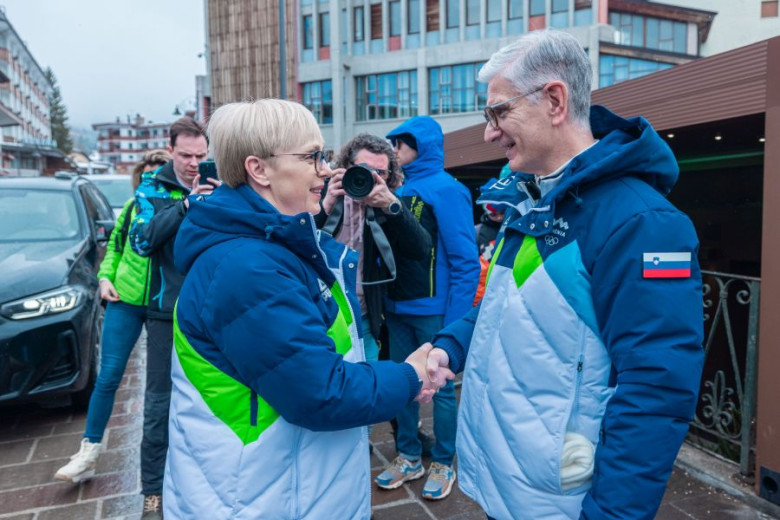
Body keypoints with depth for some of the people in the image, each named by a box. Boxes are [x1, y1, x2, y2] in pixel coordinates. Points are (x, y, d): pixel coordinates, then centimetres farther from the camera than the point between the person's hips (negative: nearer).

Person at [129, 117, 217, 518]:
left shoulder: (218, 184, 3)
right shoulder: (153, 188, 0)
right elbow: (142, 240, -16)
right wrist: (185, 204, -26)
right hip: (167, 311, -1)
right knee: (159, 403, 4)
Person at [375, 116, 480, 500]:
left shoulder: (445, 190, -10)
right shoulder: (400, 189, 11)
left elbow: (465, 260, -14)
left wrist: (456, 319, -16)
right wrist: (385, 299, 7)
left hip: (433, 310, -7)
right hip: (398, 308, 7)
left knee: (440, 388, 7)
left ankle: (443, 464, 25)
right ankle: (408, 458, 31)